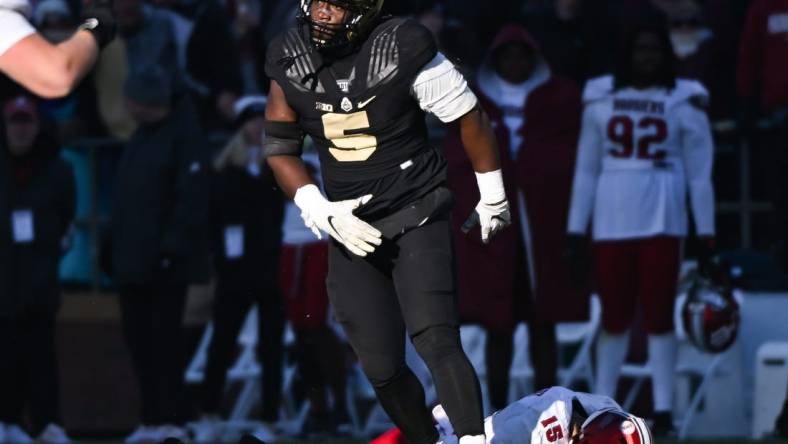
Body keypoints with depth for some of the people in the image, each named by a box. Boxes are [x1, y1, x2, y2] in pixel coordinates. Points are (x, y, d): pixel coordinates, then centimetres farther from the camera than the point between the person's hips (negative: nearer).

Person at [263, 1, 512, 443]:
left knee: (436, 341, -22)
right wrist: (322, 212, -9)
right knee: (382, 367, 4)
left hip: (418, 219, -4)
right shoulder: (291, 61, -2)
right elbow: (279, 148, 6)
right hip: (351, 228, 5)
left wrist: (493, 200, 5)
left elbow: (471, 118, -4)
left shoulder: (402, 52, -15)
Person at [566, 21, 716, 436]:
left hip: (661, 224, -2)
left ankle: (662, 409, 0)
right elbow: (585, 170, 11)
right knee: (614, 318, 6)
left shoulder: (684, 102, 3)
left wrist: (705, 233, 0)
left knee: (658, 316, -3)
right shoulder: (601, 99, 9)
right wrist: (576, 230, 8)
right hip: (611, 223, 2)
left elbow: (700, 173, 4)